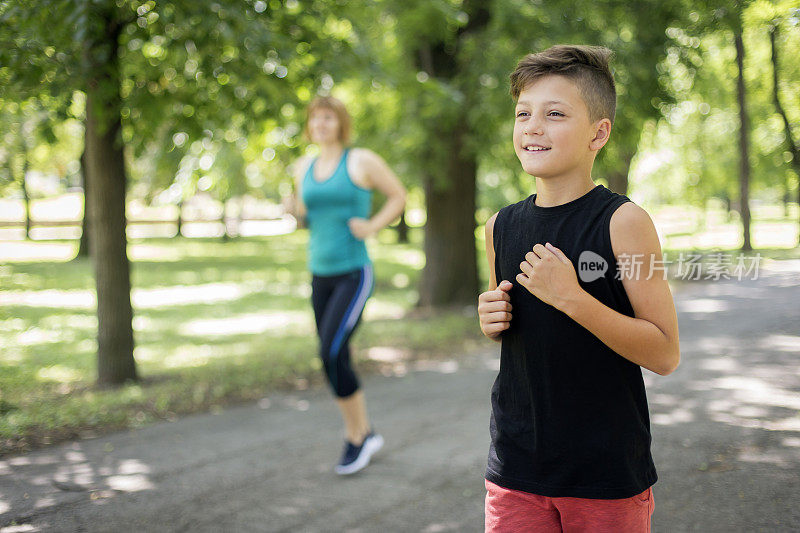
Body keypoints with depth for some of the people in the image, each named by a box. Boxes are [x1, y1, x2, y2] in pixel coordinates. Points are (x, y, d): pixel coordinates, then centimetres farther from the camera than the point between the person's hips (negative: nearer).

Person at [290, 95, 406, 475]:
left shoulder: (362, 161, -4)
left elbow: (399, 196, 4)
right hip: (320, 275, 6)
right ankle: (365, 434, 26)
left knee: (331, 352, -19)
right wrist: (298, 210, 2)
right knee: (335, 359, 8)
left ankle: (355, 435, -1)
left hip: (355, 274, -6)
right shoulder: (304, 167, 12)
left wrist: (372, 227, -9)